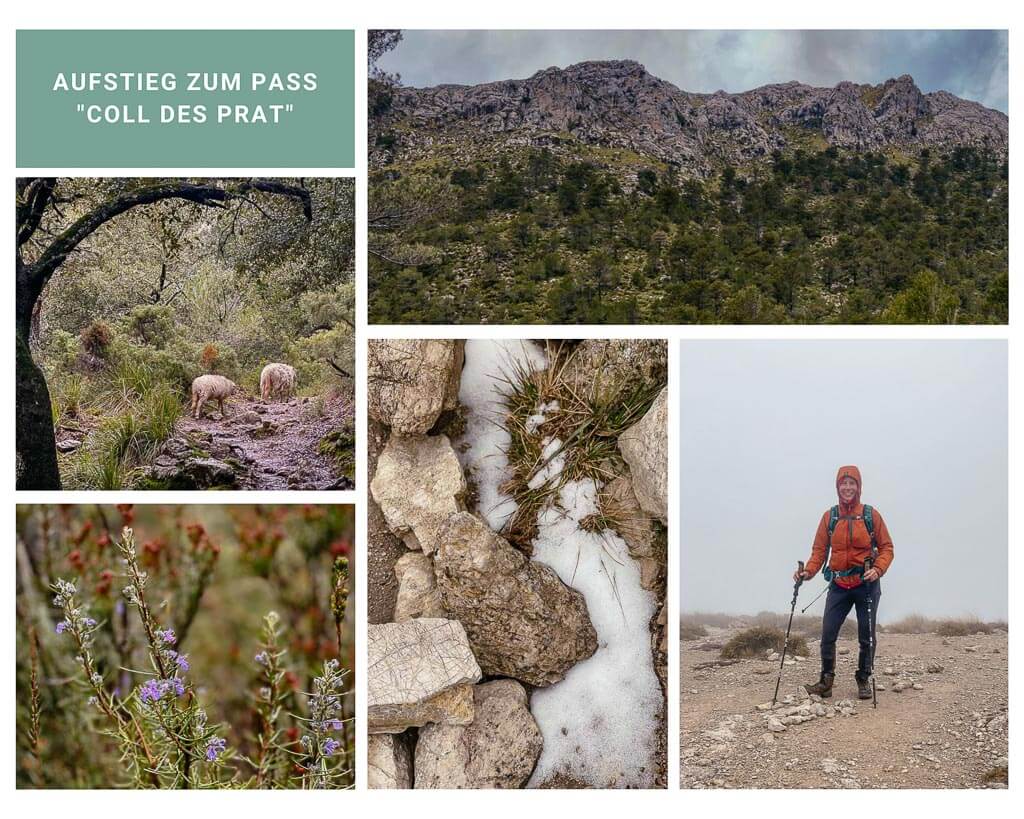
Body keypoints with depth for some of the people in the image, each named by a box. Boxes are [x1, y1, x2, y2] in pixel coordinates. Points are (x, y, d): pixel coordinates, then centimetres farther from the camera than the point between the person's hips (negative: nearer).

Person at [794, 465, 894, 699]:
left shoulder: (871, 515, -1)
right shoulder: (829, 517, 4)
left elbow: (886, 547, 1)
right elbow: (819, 550, 6)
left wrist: (878, 569, -16)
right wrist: (809, 571, -11)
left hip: (866, 584, -1)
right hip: (838, 585, 1)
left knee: (866, 636, 4)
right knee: (827, 634, -4)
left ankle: (864, 680, 18)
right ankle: (826, 680, 5)